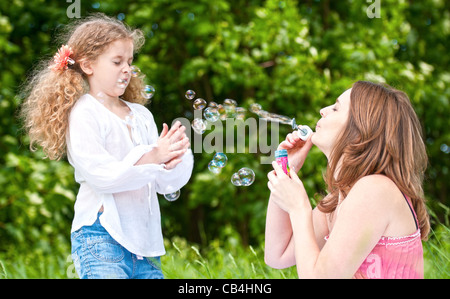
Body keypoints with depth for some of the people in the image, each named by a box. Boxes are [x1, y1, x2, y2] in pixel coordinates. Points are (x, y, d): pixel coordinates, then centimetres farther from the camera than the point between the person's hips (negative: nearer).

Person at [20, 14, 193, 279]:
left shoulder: (141, 115, 13)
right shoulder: (83, 114, -4)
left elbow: (167, 184, 10)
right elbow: (101, 176, -16)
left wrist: (173, 161, -11)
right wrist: (152, 157, -21)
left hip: (145, 237, 6)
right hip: (102, 238, -6)